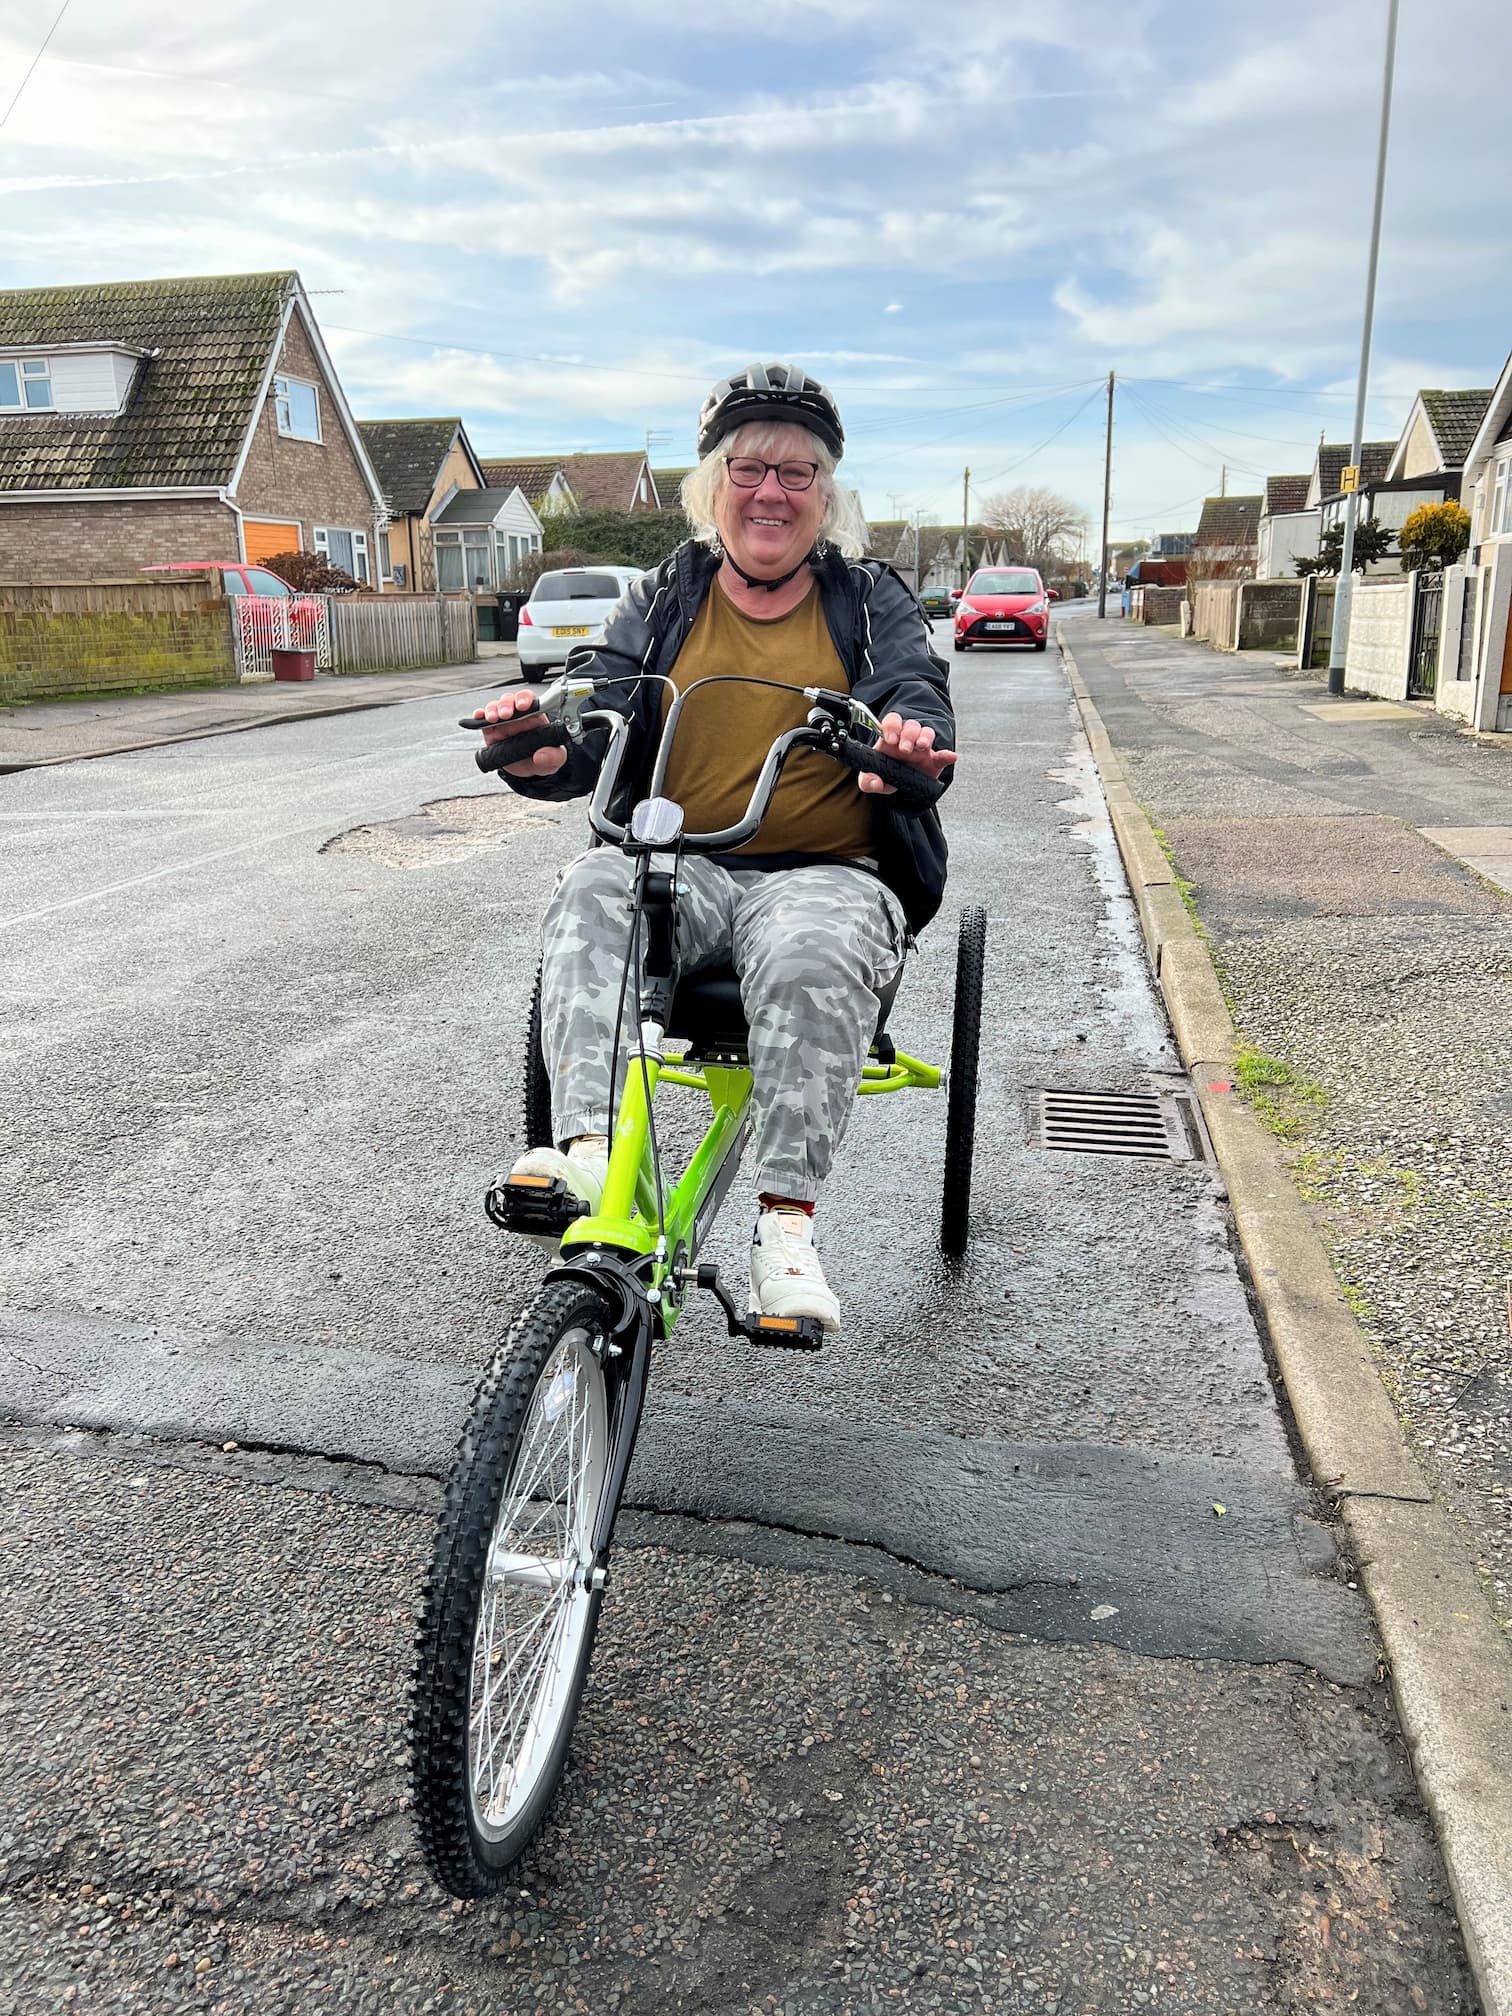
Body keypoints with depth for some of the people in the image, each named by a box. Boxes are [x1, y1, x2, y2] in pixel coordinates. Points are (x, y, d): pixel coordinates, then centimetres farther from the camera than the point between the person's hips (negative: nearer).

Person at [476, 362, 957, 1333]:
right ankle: (591, 1149, -42)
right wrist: (543, 751, -24)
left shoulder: (870, 600, 14)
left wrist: (912, 742, -31)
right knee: (593, 893, -31)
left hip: (826, 873, -2)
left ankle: (787, 1224, -31)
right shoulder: (665, 599, 16)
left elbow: (917, 693, -4)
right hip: (679, 867, 2)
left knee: (813, 955, -37)